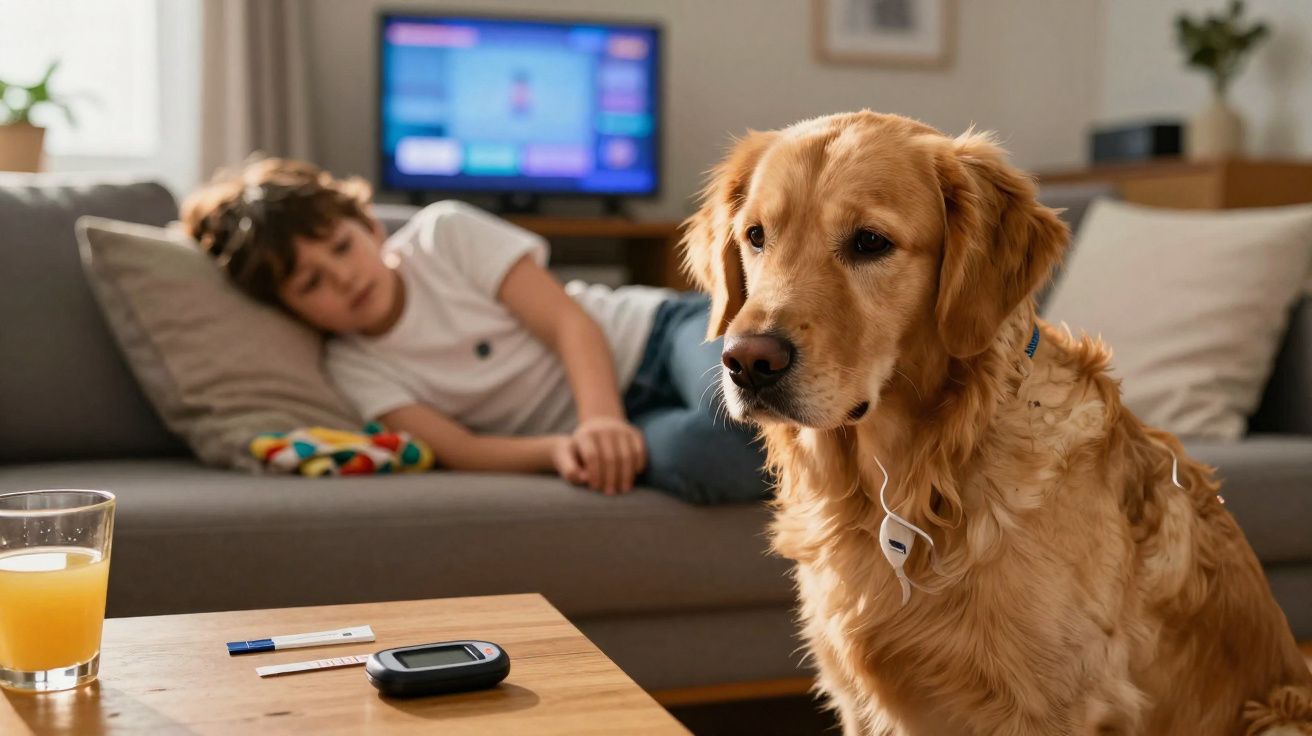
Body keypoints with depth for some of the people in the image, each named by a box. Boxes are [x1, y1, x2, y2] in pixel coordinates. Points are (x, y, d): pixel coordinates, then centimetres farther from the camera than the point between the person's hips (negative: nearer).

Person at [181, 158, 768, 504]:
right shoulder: (353, 372, 0)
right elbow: (458, 450, -12)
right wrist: (559, 449, -34)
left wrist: (603, 420, -28)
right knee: (700, 458, -38)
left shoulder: (445, 233, -2)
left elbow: (570, 322, -9)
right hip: (586, 424, 0)